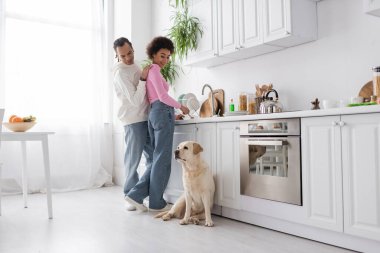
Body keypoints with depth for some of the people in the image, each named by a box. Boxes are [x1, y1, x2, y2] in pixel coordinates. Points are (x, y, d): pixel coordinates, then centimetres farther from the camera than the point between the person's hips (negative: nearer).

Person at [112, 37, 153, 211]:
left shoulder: (134, 66, 14)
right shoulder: (121, 73, -13)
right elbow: (135, 101, -20)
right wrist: (143, 79, -24)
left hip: (147, 117, 8)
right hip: (134, 120, -8)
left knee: (154, 157, 10)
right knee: (133, 159, -2)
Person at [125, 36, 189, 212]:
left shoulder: (150, 70, 25)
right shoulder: (154, 69, -3)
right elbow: (162, 96, -13)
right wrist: (180, 107, -2)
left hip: (153, 114, 9)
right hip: (163, 112, -9)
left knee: (158, 158, 9)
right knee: (162, 159, -4)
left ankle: (136, 194, 4)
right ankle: (157, 202, 3)